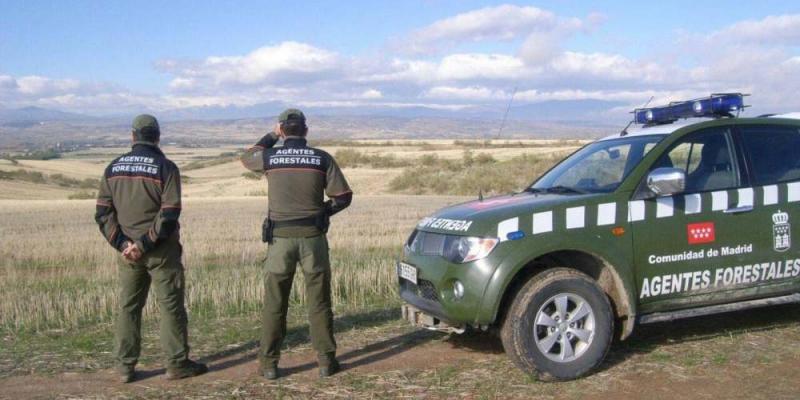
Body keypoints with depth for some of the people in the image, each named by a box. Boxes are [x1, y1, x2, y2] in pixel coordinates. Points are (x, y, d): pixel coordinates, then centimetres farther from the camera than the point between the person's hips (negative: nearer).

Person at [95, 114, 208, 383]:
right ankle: (177, 364, 10)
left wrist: (122, 243, -6)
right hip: (161, 250, -4)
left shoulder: (114, 168, 6)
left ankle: (125, 367, 16)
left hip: (128, 251, 4)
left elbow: (103, 212, 2)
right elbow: (169, 213, -18)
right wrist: (145, 244, -15)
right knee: (171, 306, 4)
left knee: (128, 307, 12)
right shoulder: (165, 168, -8)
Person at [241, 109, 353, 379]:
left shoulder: (269, 157, -1)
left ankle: (269, 364, 13)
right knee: (319, 303, 9)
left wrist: (271, 137, 25)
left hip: (280, 238, 0)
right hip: (313, 237, 0)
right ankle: (326, 362, 13)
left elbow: (247, 158, 22)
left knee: (274, 305, 9)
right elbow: (343, 197, -1)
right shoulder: (322, 159, -2)